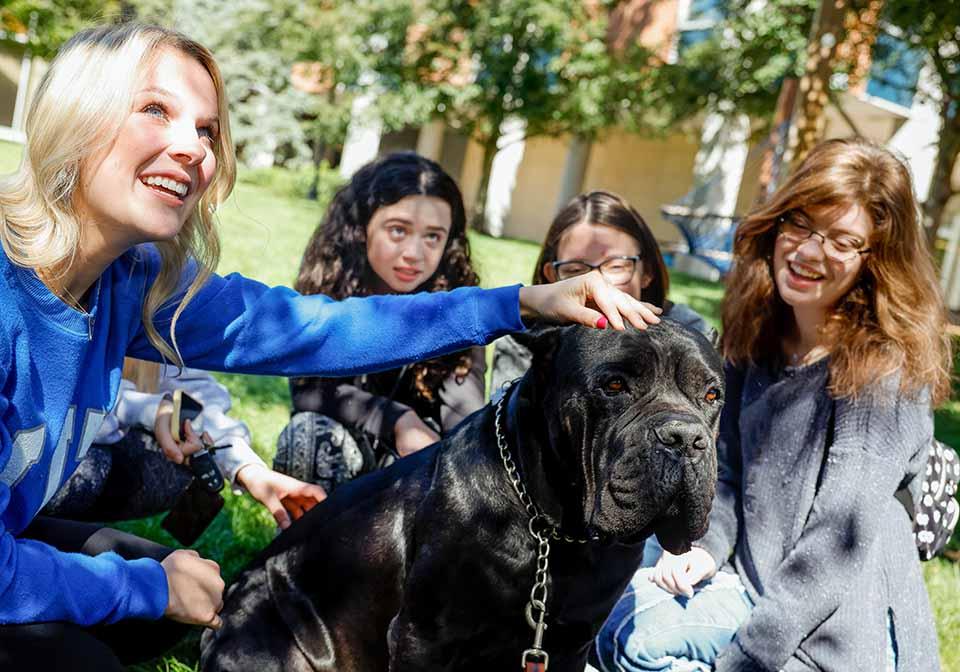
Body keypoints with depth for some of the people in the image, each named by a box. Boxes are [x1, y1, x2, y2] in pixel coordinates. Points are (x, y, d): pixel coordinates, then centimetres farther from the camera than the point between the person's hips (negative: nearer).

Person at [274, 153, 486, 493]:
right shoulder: (329, 280, -16)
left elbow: (465, 410, -26)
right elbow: (308, 389, -21)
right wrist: (396, 419, -33)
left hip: (419, 452, 1)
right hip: (338, 448, -1)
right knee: (309, 431, -31)